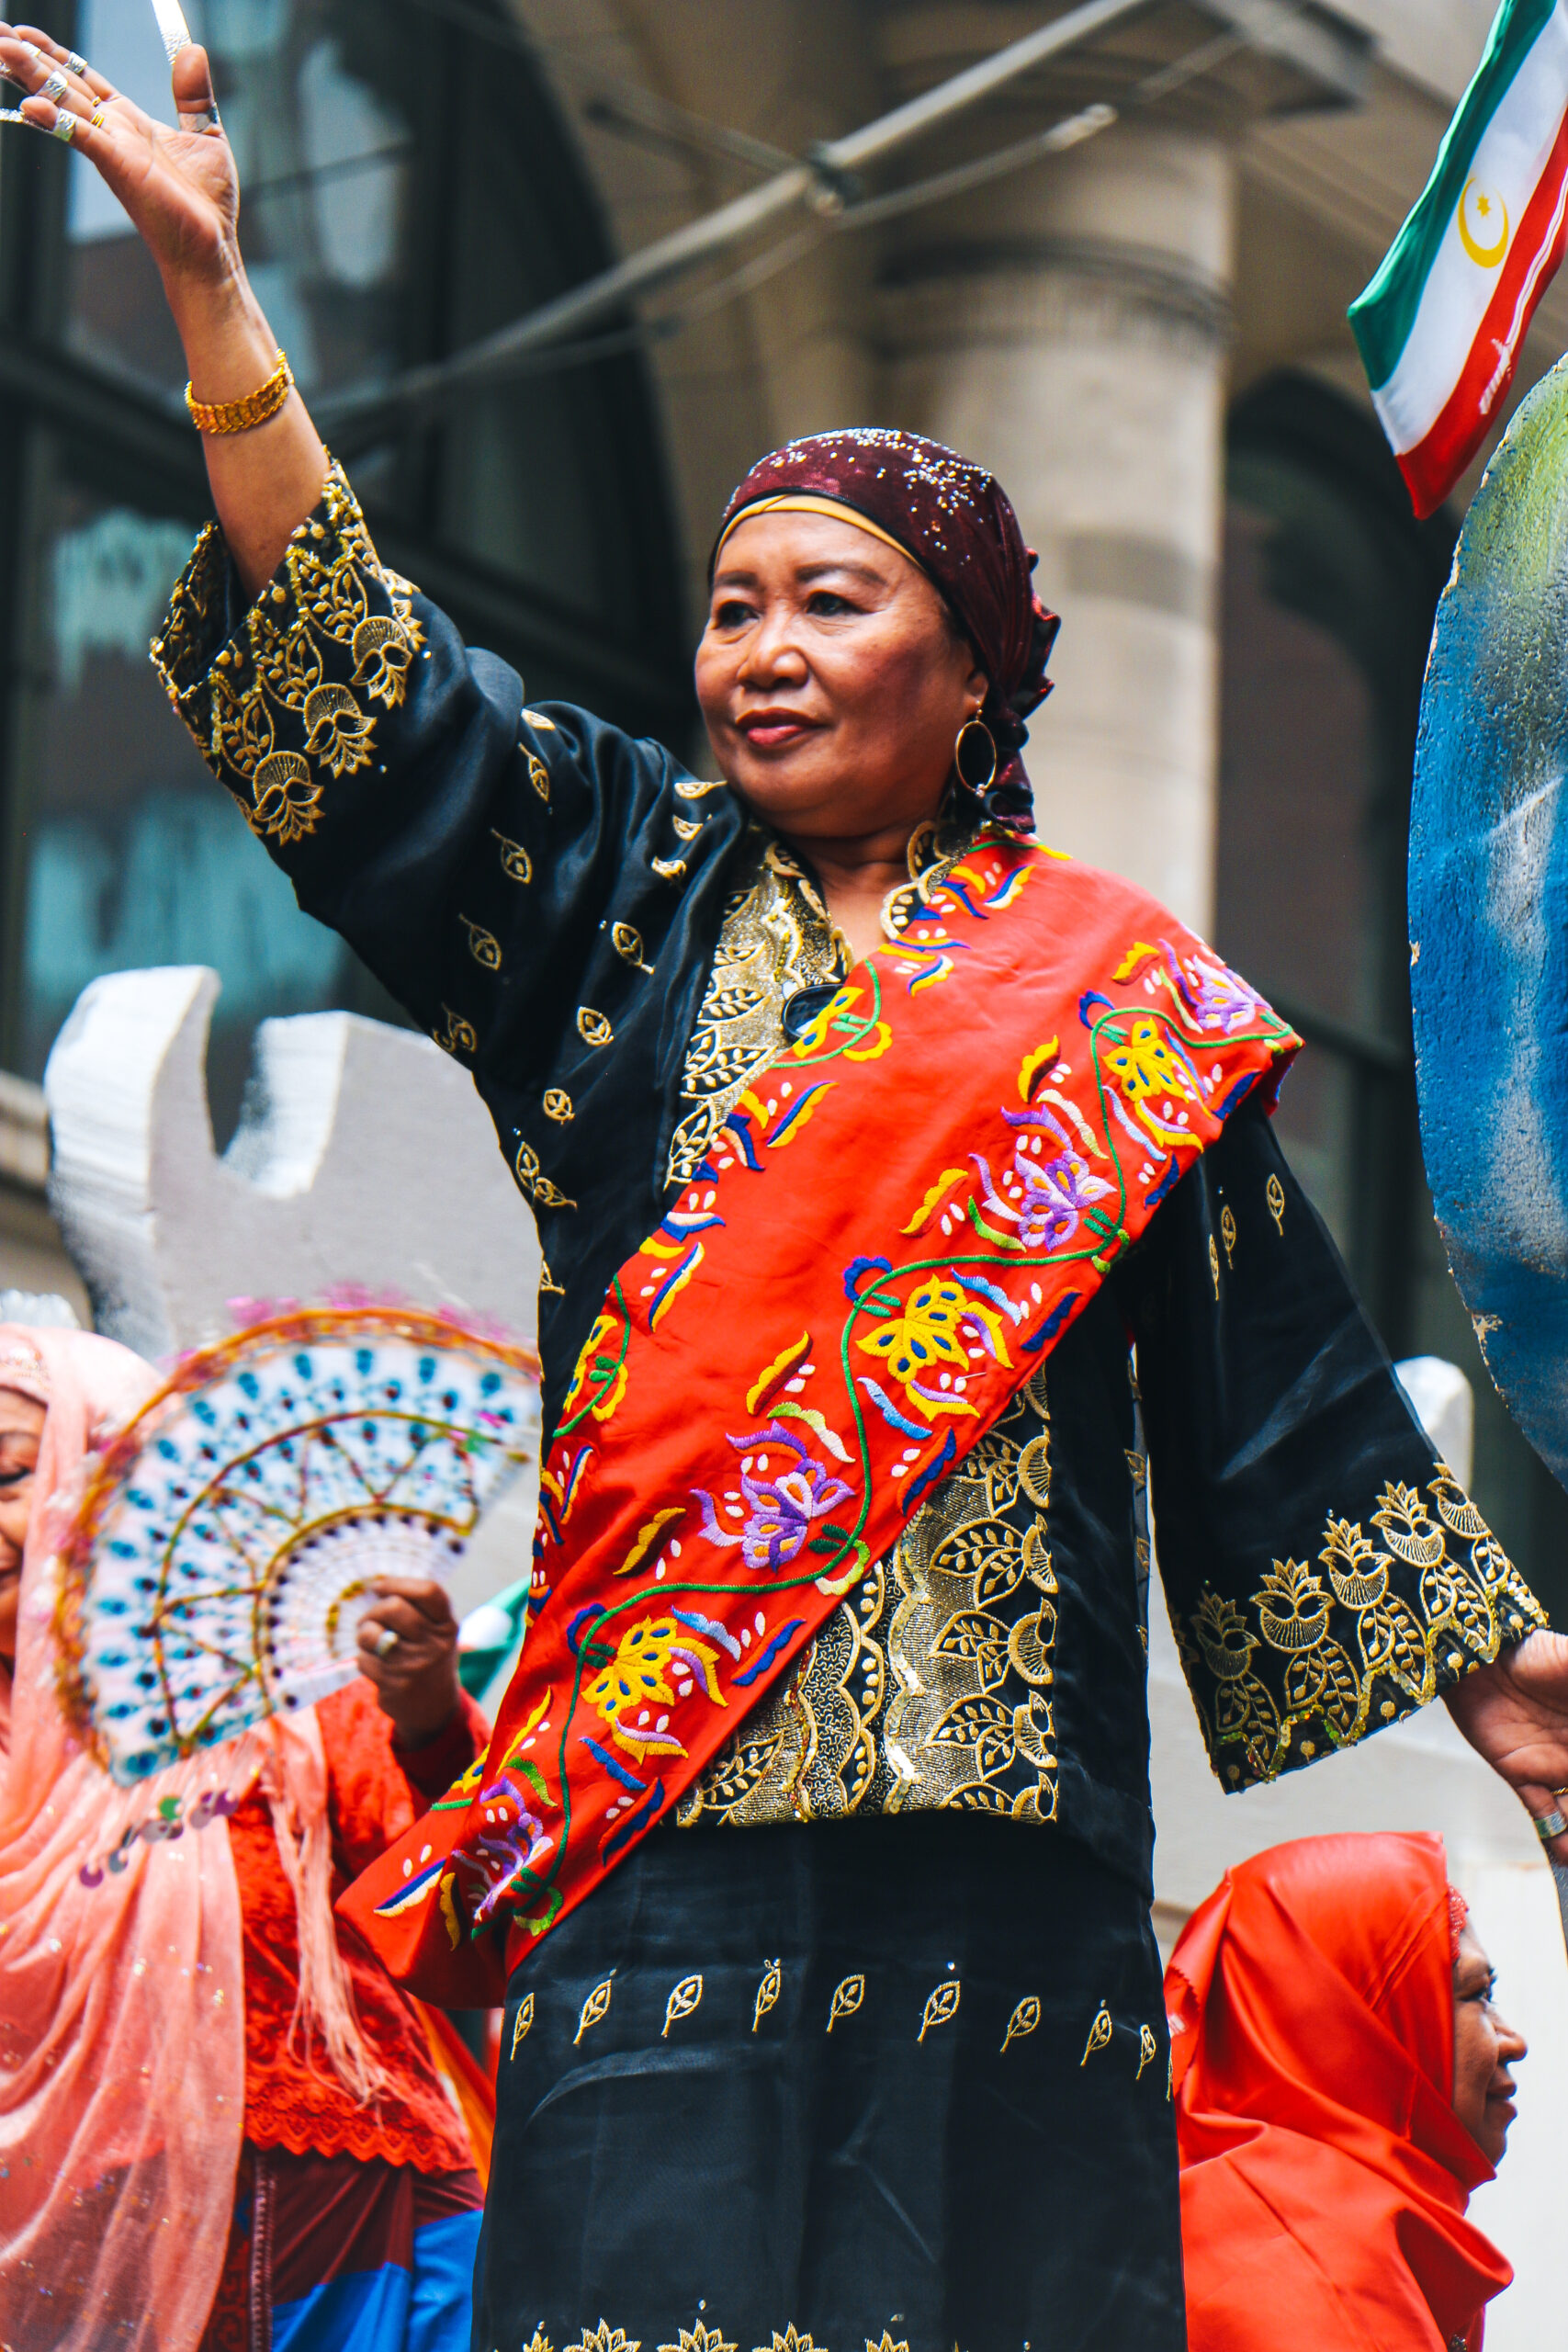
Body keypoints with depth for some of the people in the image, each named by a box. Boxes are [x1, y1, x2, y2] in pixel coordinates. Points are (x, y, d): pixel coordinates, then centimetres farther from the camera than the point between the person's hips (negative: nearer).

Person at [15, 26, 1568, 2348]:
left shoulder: (1124, 1001, 15)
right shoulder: (626, 890, 16)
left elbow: (1280, 1386, 16)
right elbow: (362, 691, 4)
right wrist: (208, 279, -4)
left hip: (999, 1800, 0)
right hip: (657, 1771, 0)